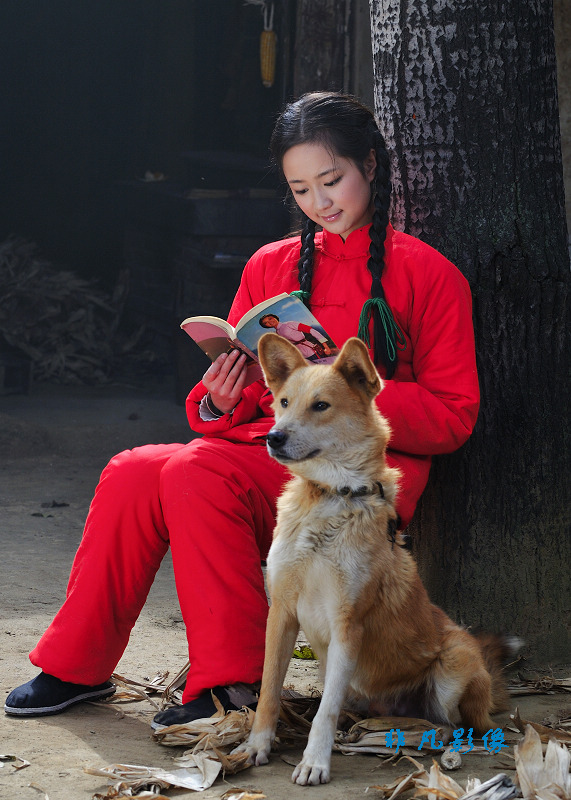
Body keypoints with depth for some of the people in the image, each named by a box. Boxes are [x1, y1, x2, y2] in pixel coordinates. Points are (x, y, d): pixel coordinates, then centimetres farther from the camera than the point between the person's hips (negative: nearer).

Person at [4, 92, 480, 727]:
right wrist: (218, 404, -8)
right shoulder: (270, 267, 16)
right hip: (267, 451, 5)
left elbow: (452, 418, -2)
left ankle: (231, 684, -24)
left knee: (197, 474, -30)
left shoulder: (425, 274, 3)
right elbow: (240, 403, 17)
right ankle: (77, 665, -7)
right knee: (131, 476, -22)